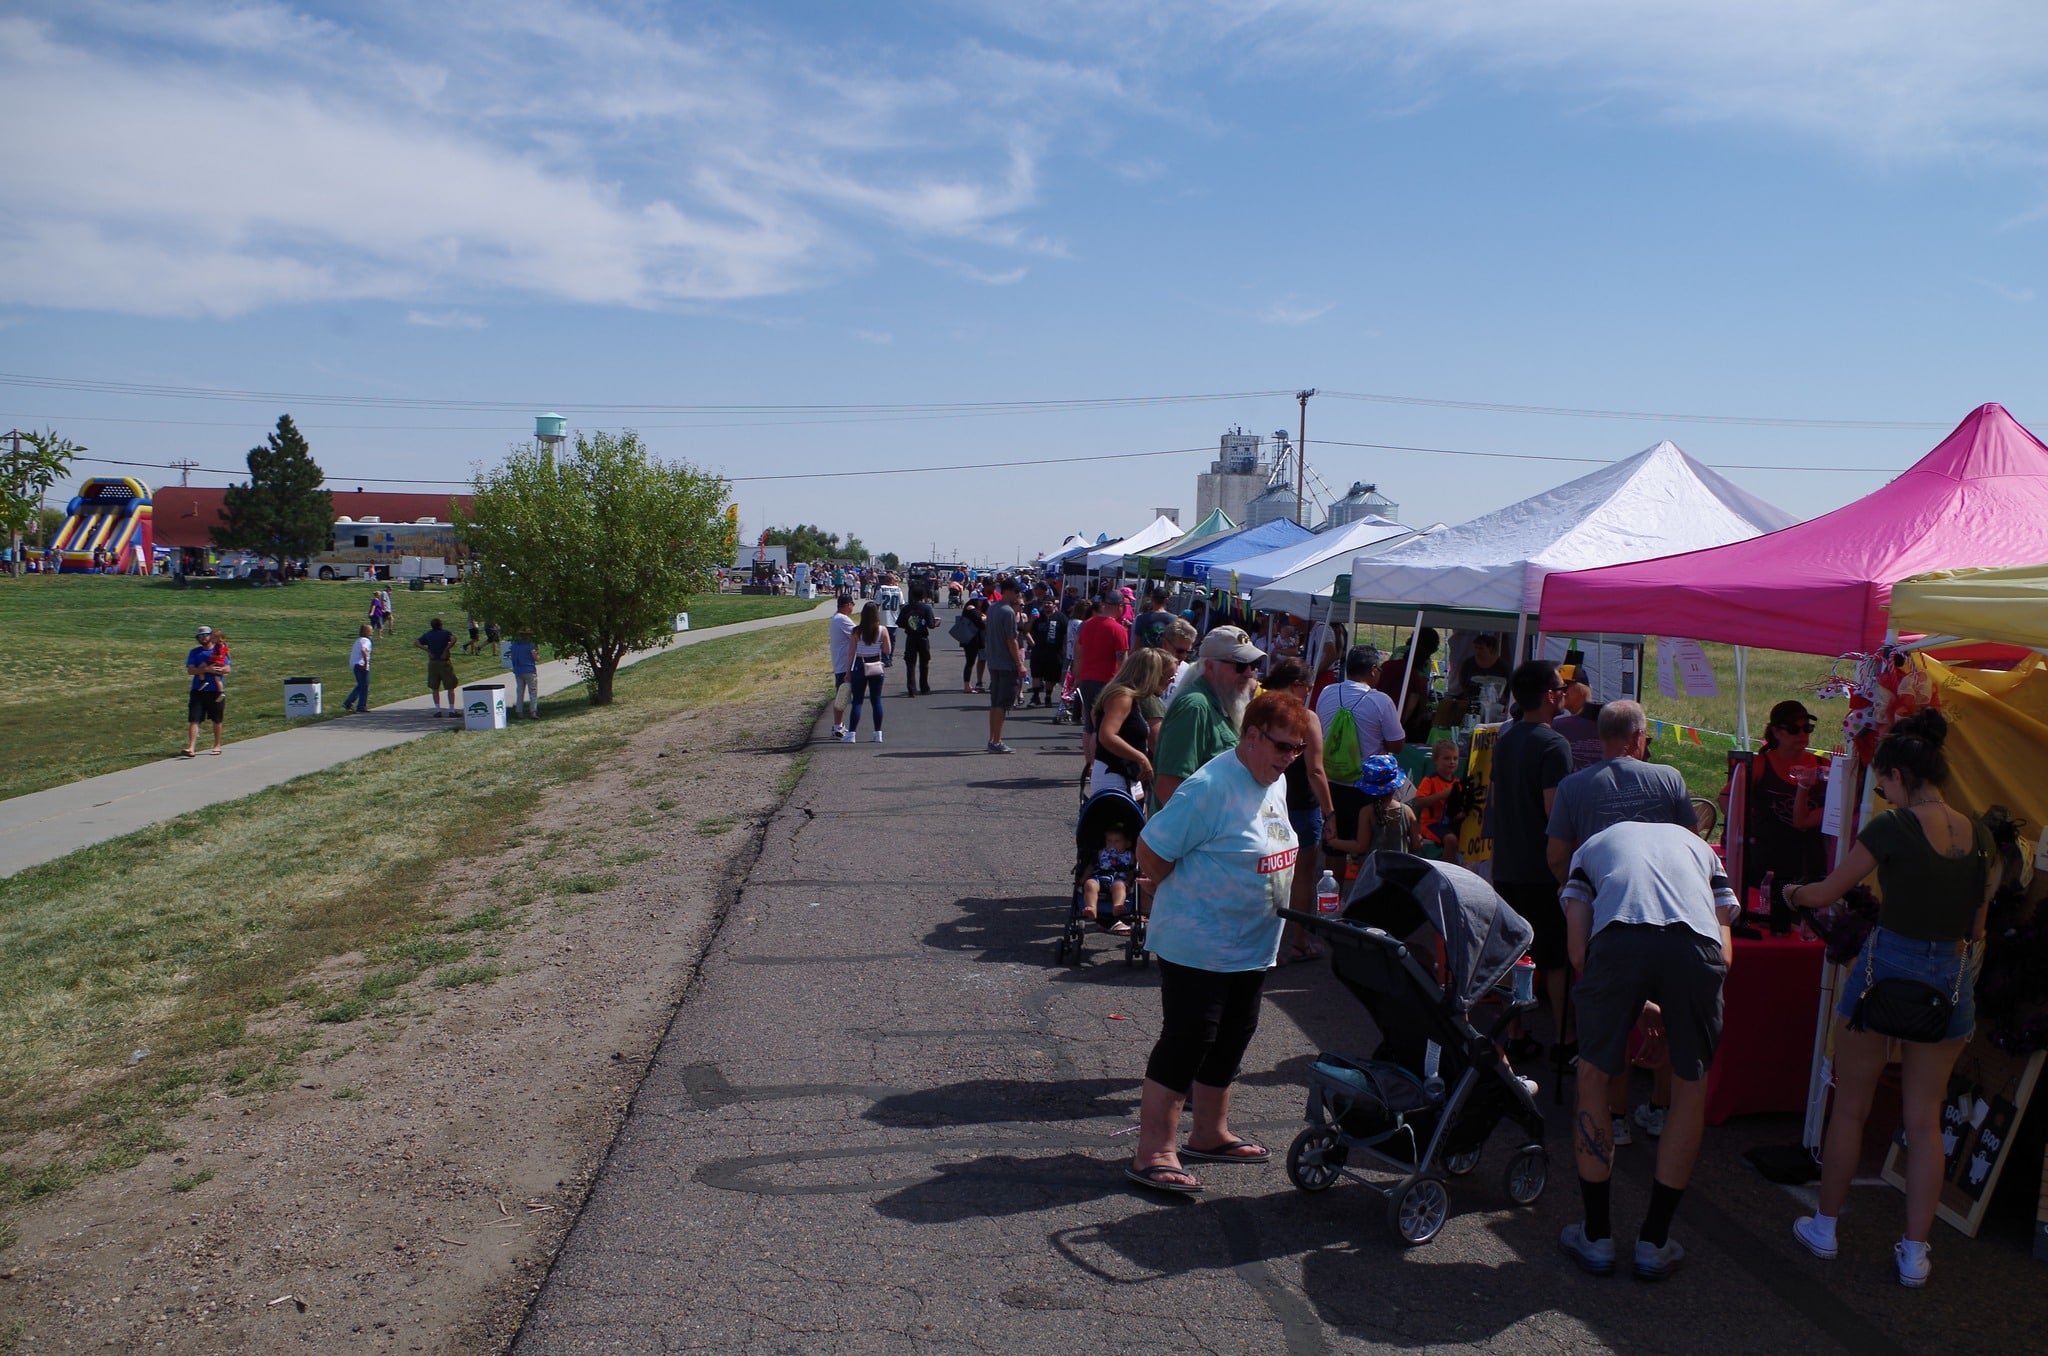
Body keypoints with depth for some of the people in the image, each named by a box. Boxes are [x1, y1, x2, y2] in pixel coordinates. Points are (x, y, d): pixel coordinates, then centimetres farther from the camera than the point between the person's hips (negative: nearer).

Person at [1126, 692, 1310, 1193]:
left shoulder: (1276, 782, 7)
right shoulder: (1211, 786, -23)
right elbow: (1152, 847, -20)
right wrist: (1172, 897, -1)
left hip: (1251, 946, 9)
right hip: (1197, 945, -9)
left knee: (1230, 1040, 18)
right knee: (1186, 1042, -5)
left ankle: (1210, 1134, 35)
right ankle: (1153, 1153, 4)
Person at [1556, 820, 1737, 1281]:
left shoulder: (1593, 846, 35)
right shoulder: (1697, 845, 39)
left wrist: (1632, 1008, 30)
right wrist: (1671, 1010, 36)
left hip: (1618, 939, -1)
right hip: (1697, 946, 2)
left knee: (1594, 1080, 19)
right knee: (1691, 1091, 21)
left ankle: (1596, 1237, 25)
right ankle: (1654, 1243, 28)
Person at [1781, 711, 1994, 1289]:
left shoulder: (1892, 828, -14)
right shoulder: (1980, 834, 2)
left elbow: (1825, 893, -4)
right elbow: (1977, 926, 10)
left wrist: (1791, 891, 15)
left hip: (1886, 966, -4)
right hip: (1953, 978, 5)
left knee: (1850, 1107, 10)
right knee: (1924, 1118, 12)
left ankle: (1825, 1226, 22)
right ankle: (1915, 1251, 15)